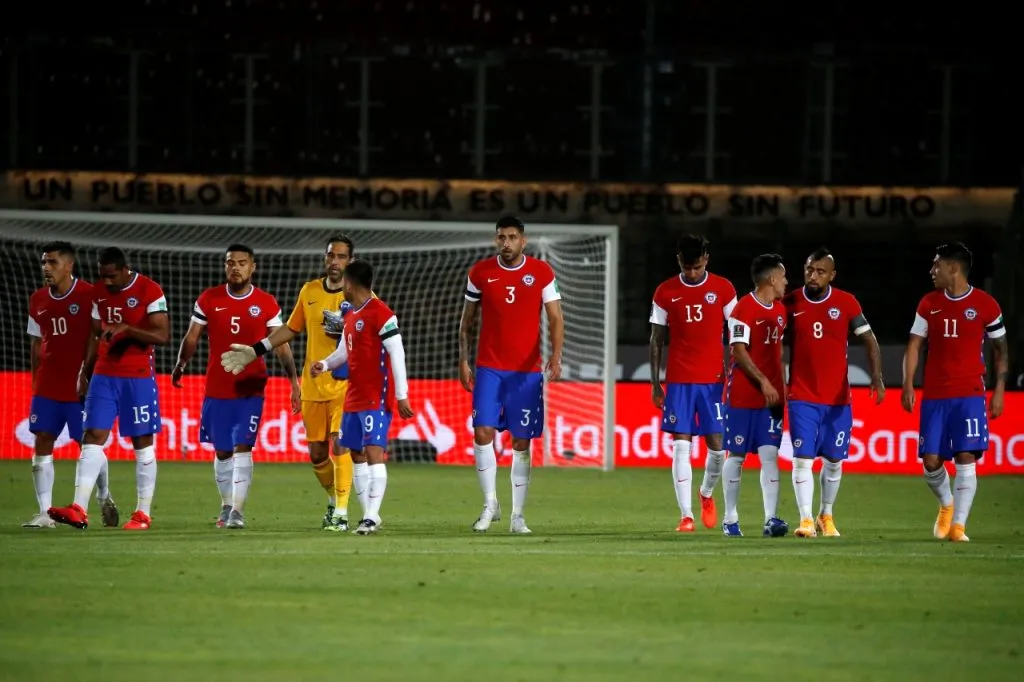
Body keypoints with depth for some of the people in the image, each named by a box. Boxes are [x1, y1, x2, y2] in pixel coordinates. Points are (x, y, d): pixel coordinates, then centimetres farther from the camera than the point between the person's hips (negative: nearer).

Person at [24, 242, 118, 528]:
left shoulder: (89, 296, -8)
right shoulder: (38, 300, 9)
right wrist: (35, 380, 13)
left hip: (80, 386, -5)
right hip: (47, 386, 5)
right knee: (42, 443, -3)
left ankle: (104, 497, 28)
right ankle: (45, 513, -3)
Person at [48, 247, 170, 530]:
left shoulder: (150, 291, -9)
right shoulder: (99, 294, 9)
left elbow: (163, 336, -13)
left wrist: (126, 329, -23)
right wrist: (84, 373, 13)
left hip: (139, 378, -5)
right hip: (104, 376, 5)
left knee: (142, 442, 1)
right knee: (93, 437, -6)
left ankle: (144, 513, 7)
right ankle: (79, 509, -14)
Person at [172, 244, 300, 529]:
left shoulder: (266, 304, 0)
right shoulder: (208, 299, 2)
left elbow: (281, 344, 3)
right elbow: (192, 337, 5)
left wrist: (293, 380, -4)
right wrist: (181, 364, -11)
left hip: (251, 389, -2)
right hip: (217, 388, 2)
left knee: (242, 447, -12)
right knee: (222, 451, 8)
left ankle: (238, 511, -14)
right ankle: (227, 506, 24)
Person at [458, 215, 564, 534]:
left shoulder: (542, 272, 0)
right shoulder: (480, 272, 3)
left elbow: (555, 319, -1)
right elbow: (467, 320, 10)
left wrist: (556, 355, -17)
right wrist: (463, 360, 2)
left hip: (527, 370, -1)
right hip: (489, 367, 1)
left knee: (522, 442, 2)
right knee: (482, 433, -11)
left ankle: (518, 515, 9)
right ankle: (490, 504, 4)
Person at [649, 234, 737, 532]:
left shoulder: (723, 289, 2)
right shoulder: (665, 292, 2)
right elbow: (656, 340, 7)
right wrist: (655, 384, 3)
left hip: (714, 379, 0)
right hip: (679, 381, 0)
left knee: (717, 445, 0)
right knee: (681, 447, -6)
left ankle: (707, 494, 30)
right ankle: (686, 515, -4)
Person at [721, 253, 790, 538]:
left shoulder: (780, 310, 12)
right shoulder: (744, 309, -12)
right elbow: (739, 352, -17)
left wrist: (781, 387, 17)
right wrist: (763, 382, -22)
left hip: (771, 396, 6)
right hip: (743, 395, -6)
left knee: (770, 455, -4)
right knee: (736, 455, 3)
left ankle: (771, 519, -10)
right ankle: (730, 519, 13)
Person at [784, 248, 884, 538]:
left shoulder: (846, 303, -2)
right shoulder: (791, 303, -1)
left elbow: (869, 340, 0)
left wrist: (877, 377, -13)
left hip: (837, 399, 1)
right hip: (802, 397, -1)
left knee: (833, 460, 8)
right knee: (802, 459, -11)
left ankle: (826, 515, 26)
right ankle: (806, 519, -9)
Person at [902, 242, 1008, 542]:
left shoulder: (985, 305, -2)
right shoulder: (928, 304, 7)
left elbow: (1001, 349, 6)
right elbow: (914, 346, 7)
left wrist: (999, 390, -1)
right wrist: (908, 384, -5)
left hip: (970, 394, -3)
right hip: (934, 396, 3)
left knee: (965, 458, -11)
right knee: (931, 461, -1)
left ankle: (958, 525, -7)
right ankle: (946, 504, 28)